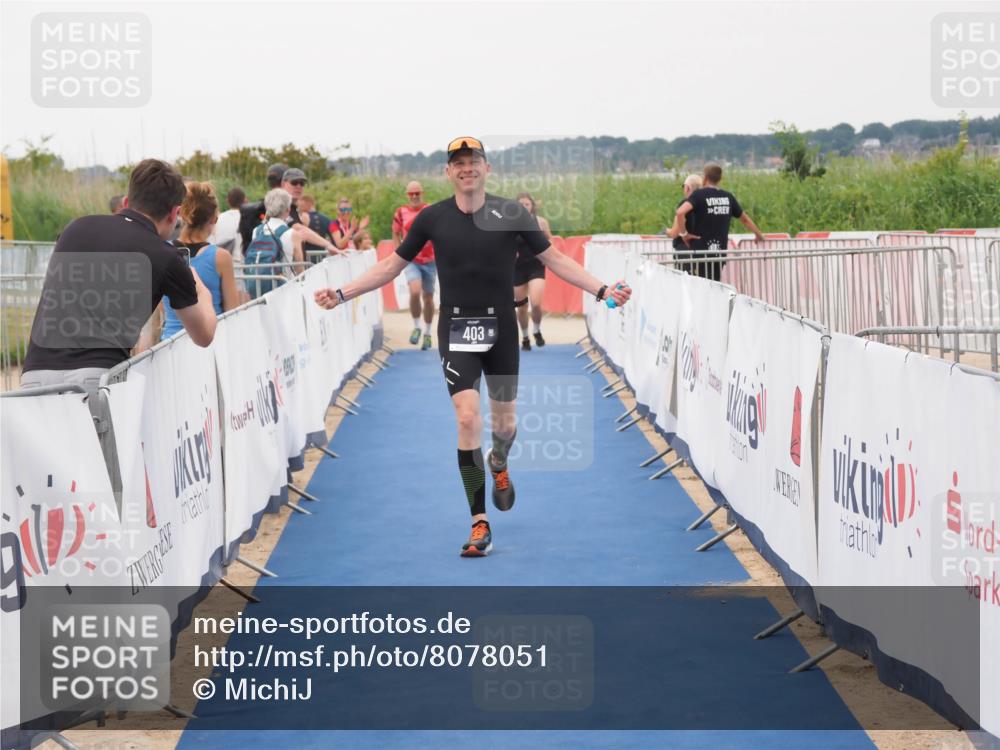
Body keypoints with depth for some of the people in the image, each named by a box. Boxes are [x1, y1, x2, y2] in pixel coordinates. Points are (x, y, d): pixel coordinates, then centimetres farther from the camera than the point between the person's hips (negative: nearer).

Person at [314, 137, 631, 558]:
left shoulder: (511, 214, -3)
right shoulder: (432, 218, -1)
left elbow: (554, 260, 3)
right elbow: (392, 266, 9)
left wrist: (601, 290, -6)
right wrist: (341, 294, 2)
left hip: (501, 329, 1)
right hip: (456, 331, -1)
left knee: (504, 423, 9)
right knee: (467, 418, -14)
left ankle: (498, 466, 48)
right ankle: (480, 526, -9)